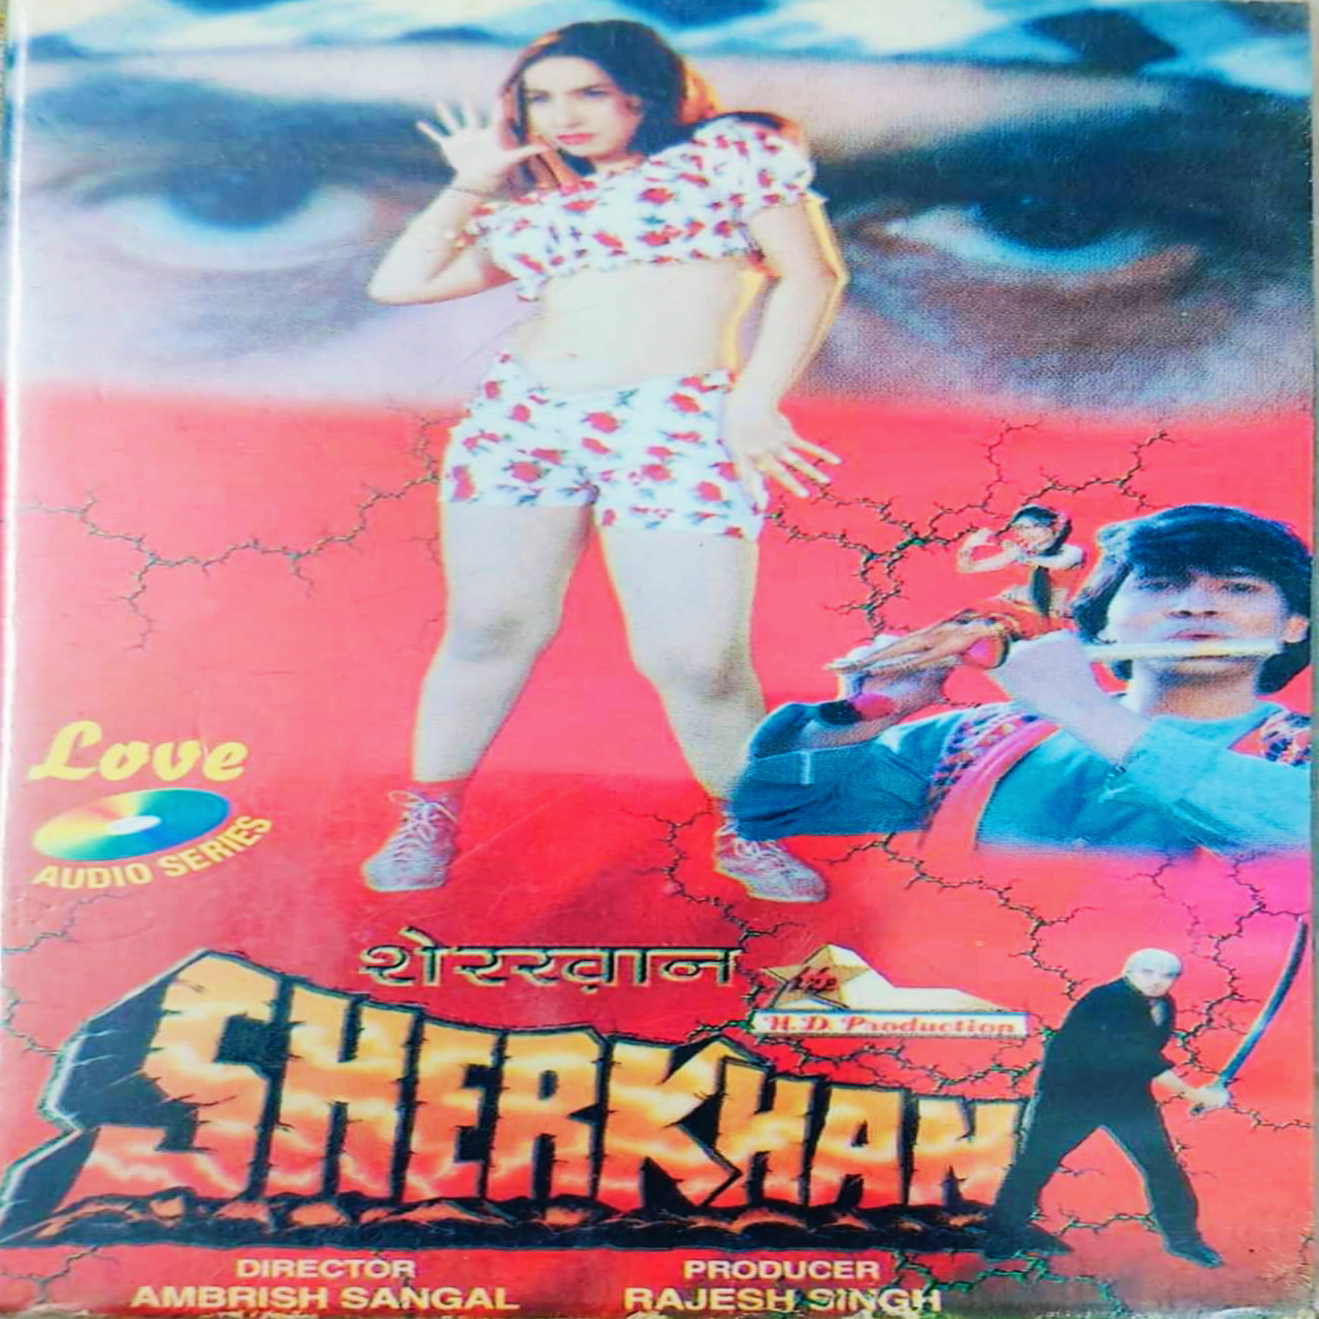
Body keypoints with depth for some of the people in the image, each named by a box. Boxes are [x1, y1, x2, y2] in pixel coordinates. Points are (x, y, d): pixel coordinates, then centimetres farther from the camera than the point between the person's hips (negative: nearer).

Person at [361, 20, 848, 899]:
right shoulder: (533, 201, 24)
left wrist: (755, 401, -8)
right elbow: (399, 282, 21)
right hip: (521, 416, 5)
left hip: (676, 422, -4)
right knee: (492, 627, -2)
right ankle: (429, 814, 17)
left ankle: (750, 833, 11)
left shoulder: (730, 149, 14)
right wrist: (472, 182, 19)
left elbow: (812, 275, 3)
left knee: (696, 660, -13)